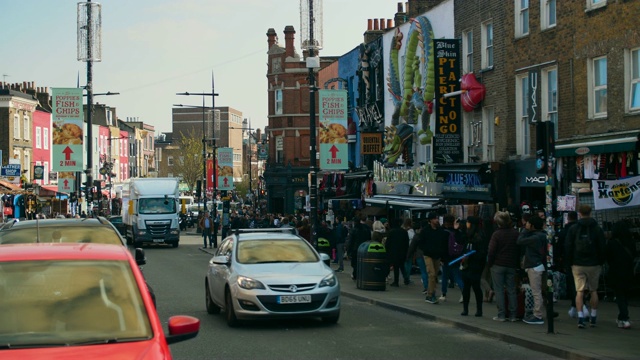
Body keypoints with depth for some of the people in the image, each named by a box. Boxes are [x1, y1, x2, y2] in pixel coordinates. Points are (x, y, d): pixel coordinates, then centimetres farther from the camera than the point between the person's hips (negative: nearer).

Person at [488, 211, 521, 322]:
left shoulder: (496, 234, -12)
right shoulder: (516, 233, 2)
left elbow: (491, 251, -12)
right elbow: (520, 249, 5)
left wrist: (489, 263, 1)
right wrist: (516, 263, 12)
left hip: (498, 265, -4)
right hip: (512, 266, 4)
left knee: (499, 290, 1)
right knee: (511, 290, 9)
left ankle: (501, 315, -1)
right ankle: (512, 315, 9)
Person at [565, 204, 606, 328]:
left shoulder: (573, 229, -2)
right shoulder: (597, 229, -2)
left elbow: (567, 247, -1)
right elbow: (603, 247, 0)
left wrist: (570, 262, 9)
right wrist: (601, 262, 11)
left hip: (577, 265, 0)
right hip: (594, 265, 0)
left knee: (579, 291, 0)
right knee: (593, 291, 12)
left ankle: (580, 317, -10)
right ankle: (593, 318, 14)